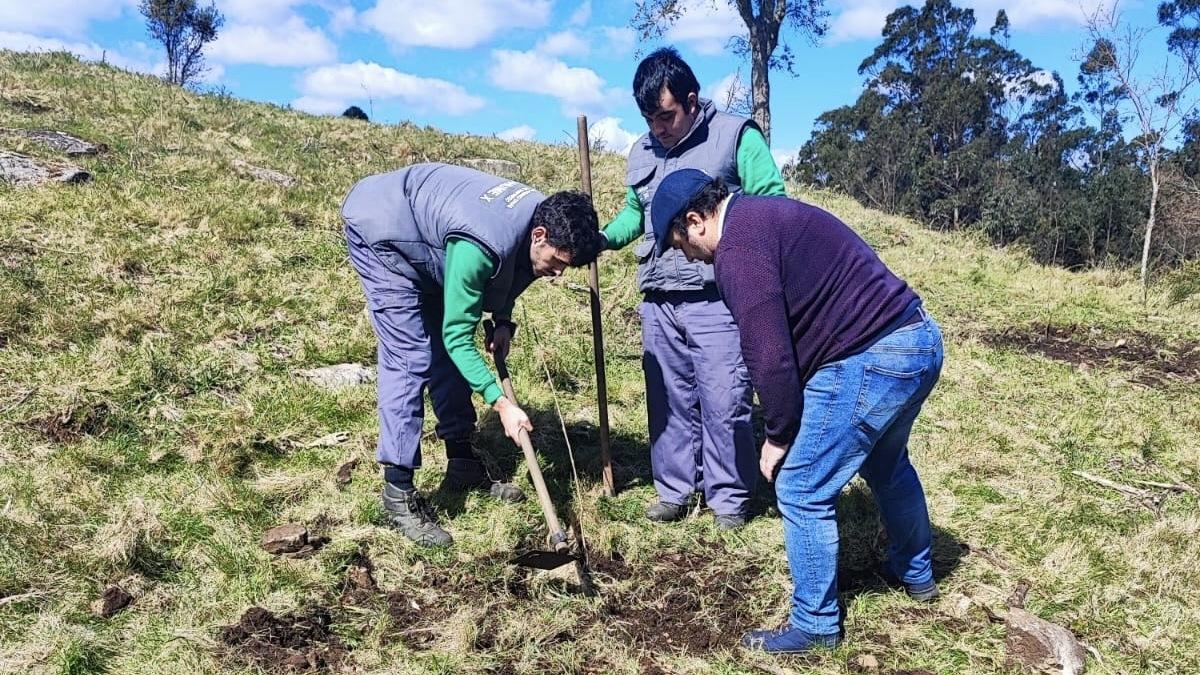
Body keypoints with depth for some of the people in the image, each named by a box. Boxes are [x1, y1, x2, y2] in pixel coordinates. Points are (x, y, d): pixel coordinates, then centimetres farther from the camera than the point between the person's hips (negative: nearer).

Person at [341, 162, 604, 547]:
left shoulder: (543, 213, -14)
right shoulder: (480, 247, -39)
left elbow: (507, 271, 7)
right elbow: (458, 337, -31)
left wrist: (503, 321, -6)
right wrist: (501, 403, -34)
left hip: (426, 235, 9)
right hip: (381, 231, -9)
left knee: (445, 353, 9)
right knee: (410, 360, -14)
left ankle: (462, 465, 19)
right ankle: (399, 493, -10)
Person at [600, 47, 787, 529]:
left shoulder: (736, 136, -2)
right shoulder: (641, 152, 15)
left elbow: (771, 206, -4)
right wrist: (603, 237, 6)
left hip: (718, 300, -5)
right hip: (659, 302, 5)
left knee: (723, 401, -2)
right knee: (669, 400, 11)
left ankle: (728, 497, 14)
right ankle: (673, 489, 25)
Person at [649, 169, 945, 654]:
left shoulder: (738, 247, -14)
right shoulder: (766, 214, 18)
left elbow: (769, 356, -19)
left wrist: (778, 436, -3)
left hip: (870, 361, -11)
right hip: (919, 340, 11)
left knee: (802, 491, 2)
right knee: (886, 465, 31)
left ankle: (815, 625, 17)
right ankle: (917, 574, 52)